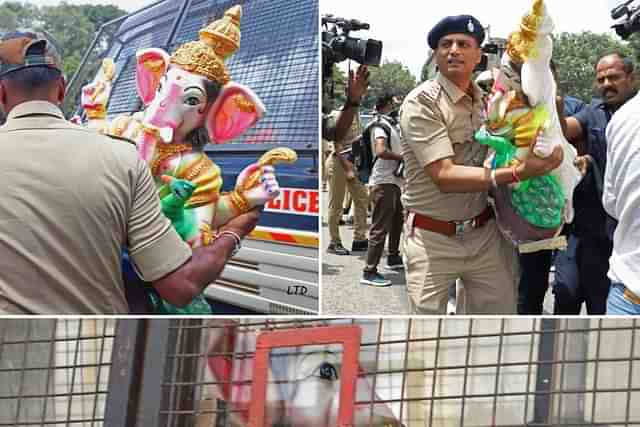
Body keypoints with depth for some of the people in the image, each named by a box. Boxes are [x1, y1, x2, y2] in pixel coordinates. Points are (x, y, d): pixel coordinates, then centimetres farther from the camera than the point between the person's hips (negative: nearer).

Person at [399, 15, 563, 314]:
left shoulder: (488, 98, 6)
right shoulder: (421, 103, -14)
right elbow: (445, 176, -24)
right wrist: (518, 173, -31)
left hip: (484, 232, 6)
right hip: (433, 238, -5)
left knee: (502, 307, 11)